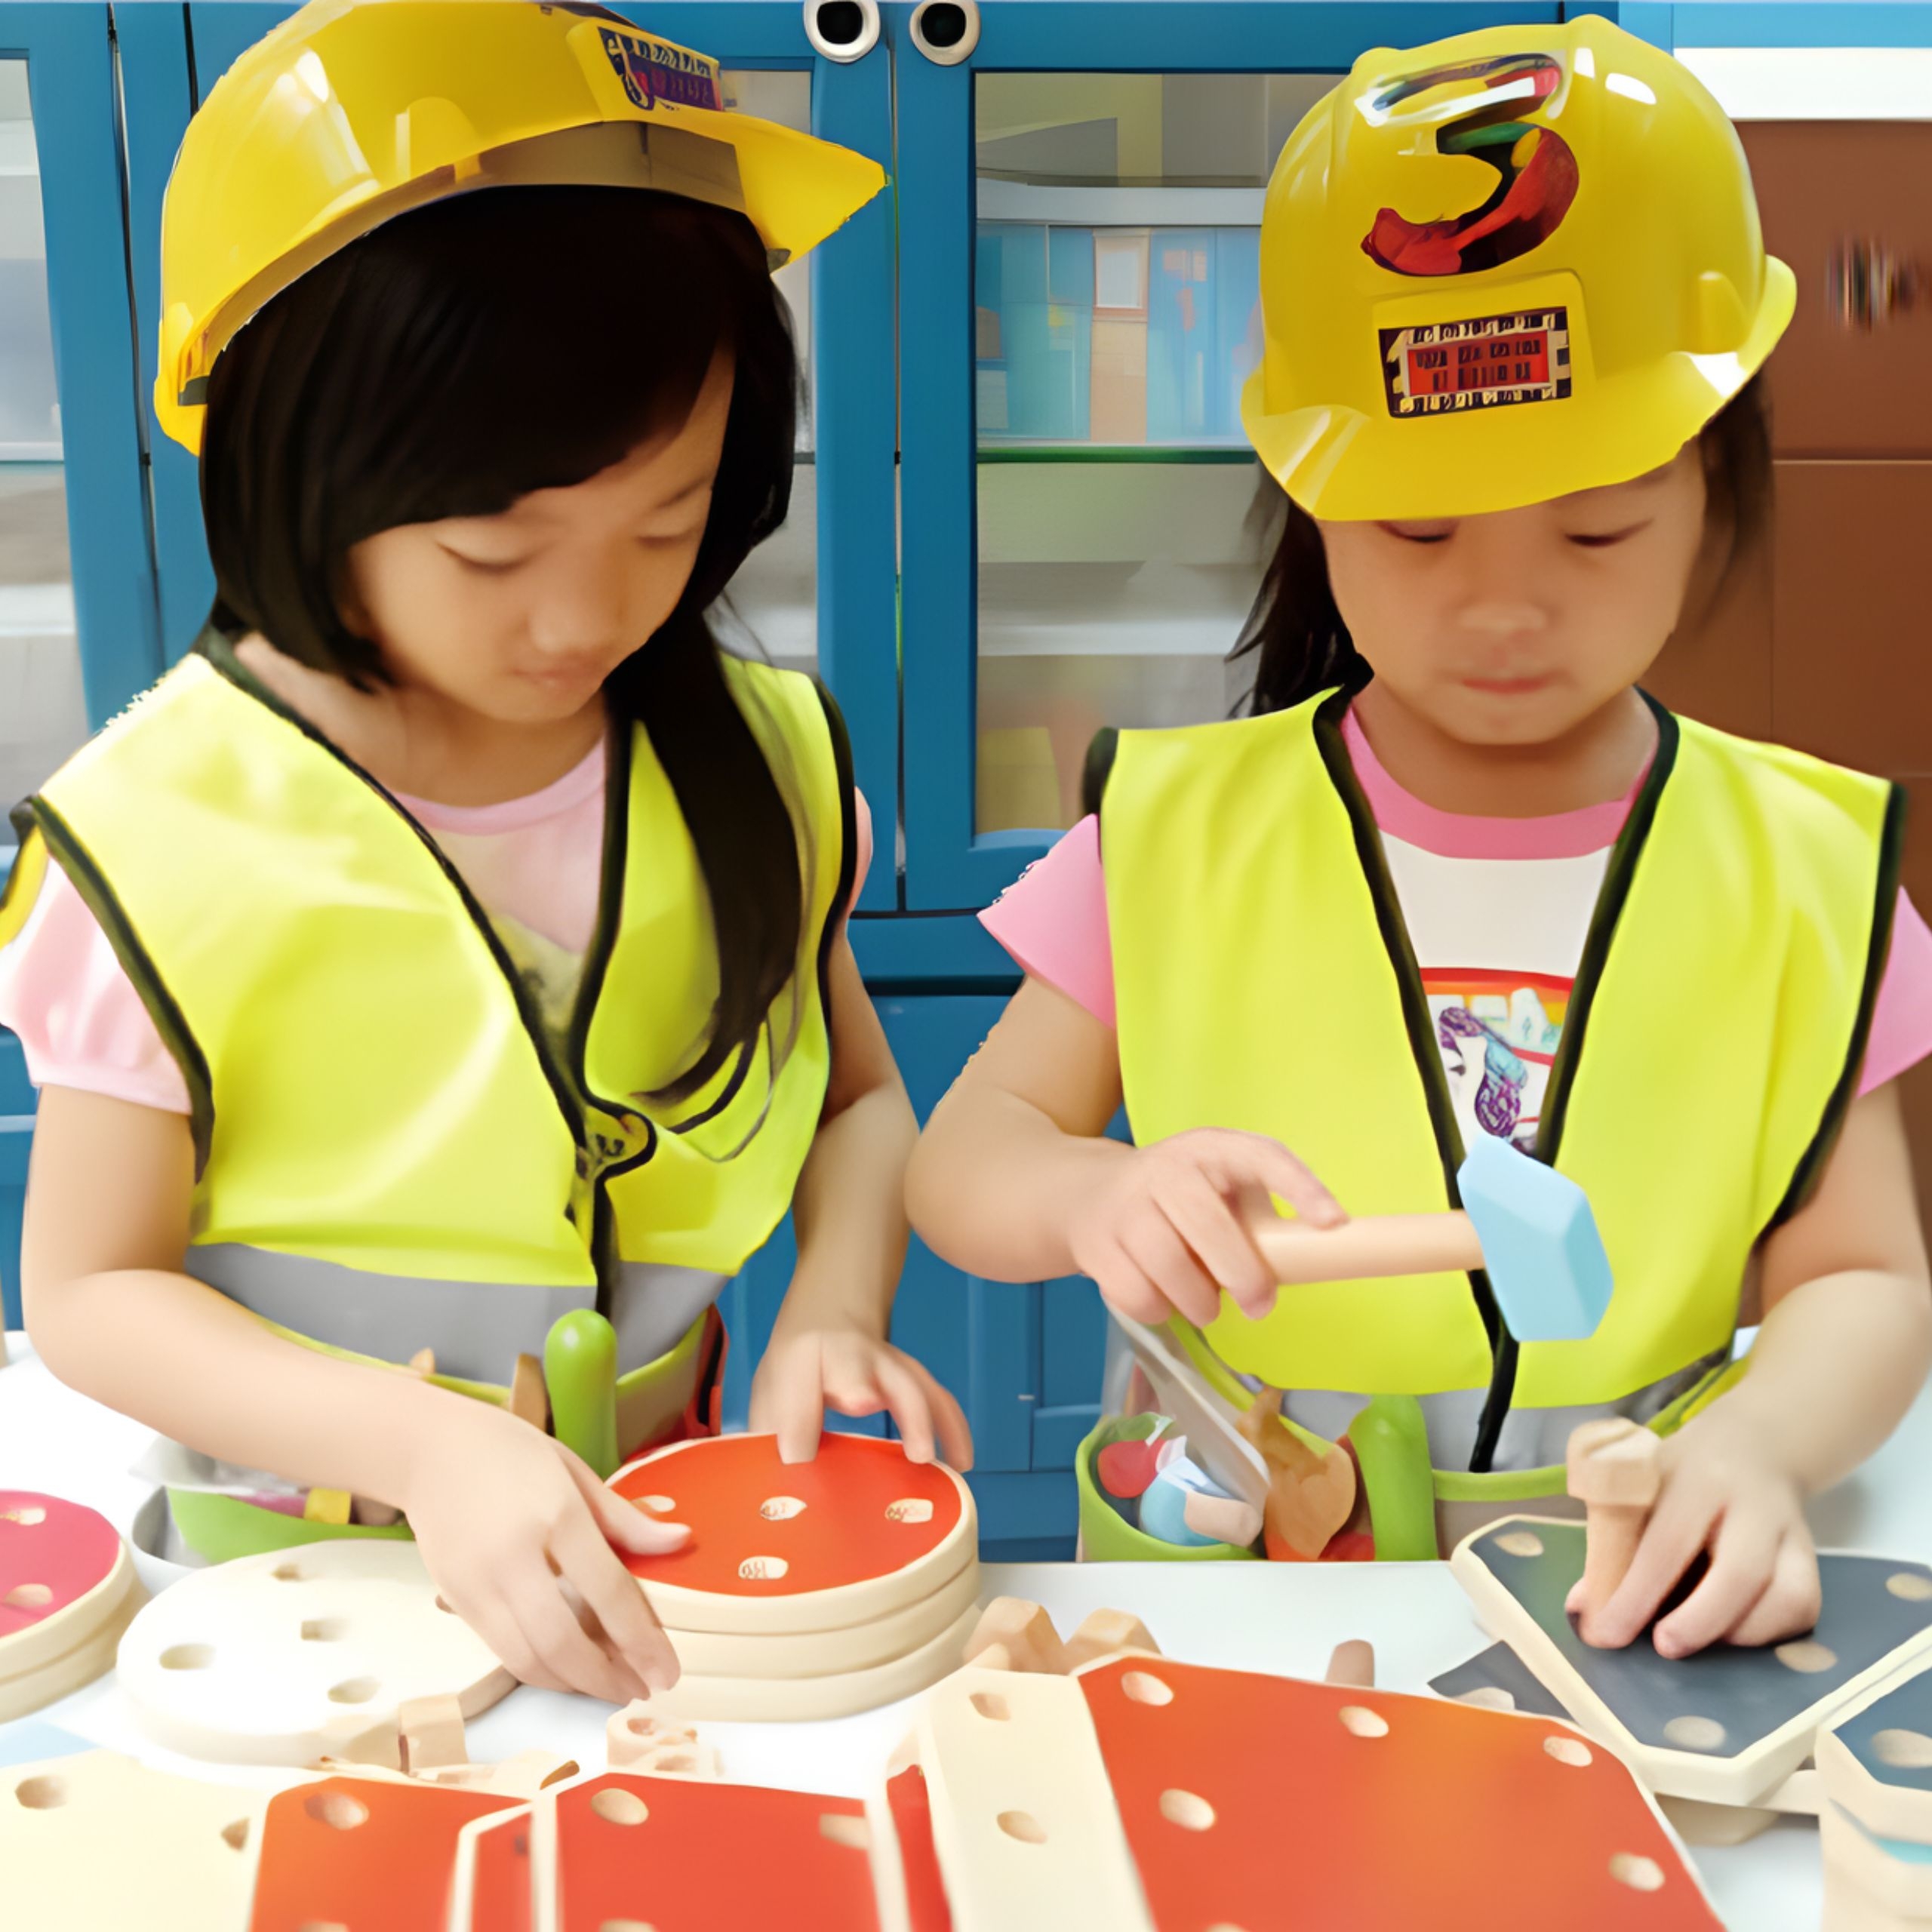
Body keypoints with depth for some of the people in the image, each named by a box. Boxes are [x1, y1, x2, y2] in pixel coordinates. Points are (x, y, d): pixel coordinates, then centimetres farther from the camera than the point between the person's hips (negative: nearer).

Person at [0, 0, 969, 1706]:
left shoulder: (762, 763, -3)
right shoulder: (165, 835, -13)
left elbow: (857, 1095, 11)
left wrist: (836, 1309, -9)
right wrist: (423, 1442, -20)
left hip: (665, 1553, 2)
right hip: (302, 1562, -1)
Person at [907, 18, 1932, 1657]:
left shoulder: (1795, 870, -3)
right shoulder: (1180, 833, -3)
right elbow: (962, 1153, 0)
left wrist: (1758, 1446, -21)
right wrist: (1095, 1197, -24)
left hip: (1632, 1605, 6)